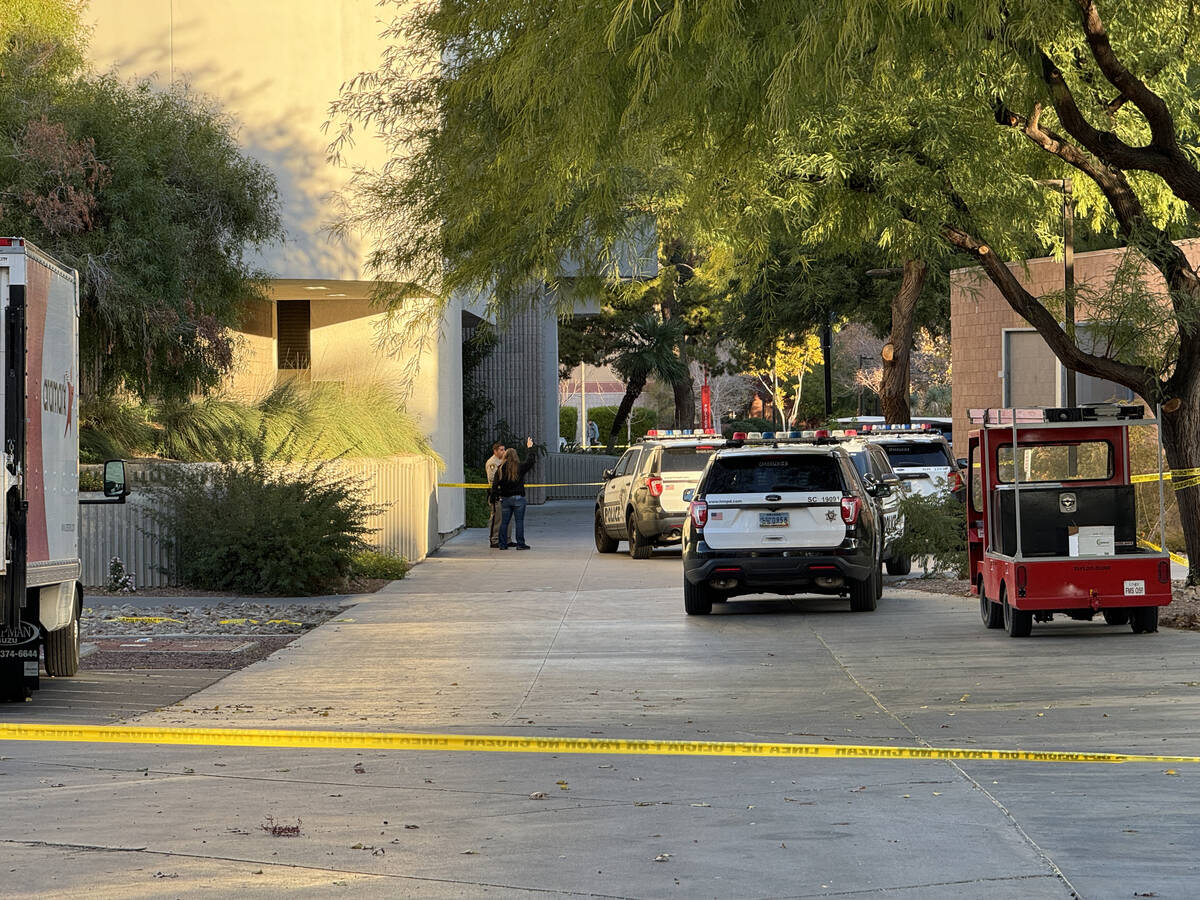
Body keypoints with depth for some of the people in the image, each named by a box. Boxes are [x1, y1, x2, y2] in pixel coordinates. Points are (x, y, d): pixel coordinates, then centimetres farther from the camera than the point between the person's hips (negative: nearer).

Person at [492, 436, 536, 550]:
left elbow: (495, 485, -2)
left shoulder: (500, 469, -1)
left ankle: (502, 544, 8)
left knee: (504, 522, 8)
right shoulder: (520, 467, -7)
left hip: (505, 498, 2)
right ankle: (520, 544, 1)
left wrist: (500, 493, 13)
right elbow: (531, 460, 5)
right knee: (519, 521, 1)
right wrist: (530, 448, 17)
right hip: (518, 498, -2)